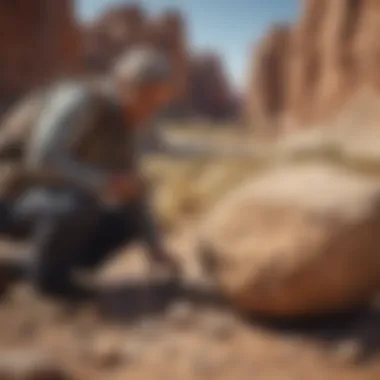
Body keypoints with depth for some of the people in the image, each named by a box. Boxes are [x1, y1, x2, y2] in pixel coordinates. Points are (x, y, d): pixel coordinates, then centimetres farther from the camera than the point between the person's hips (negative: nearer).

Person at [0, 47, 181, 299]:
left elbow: (134, 196, 8)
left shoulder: (125, 127, 5)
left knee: (130, 220, 4)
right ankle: (48, 274, -8)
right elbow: (42, 158, -34)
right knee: (79, 204, -35)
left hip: (48, 198, 9)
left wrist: (156, 249, -3)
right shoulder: (80, 99, -21)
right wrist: (104, 183, -32)